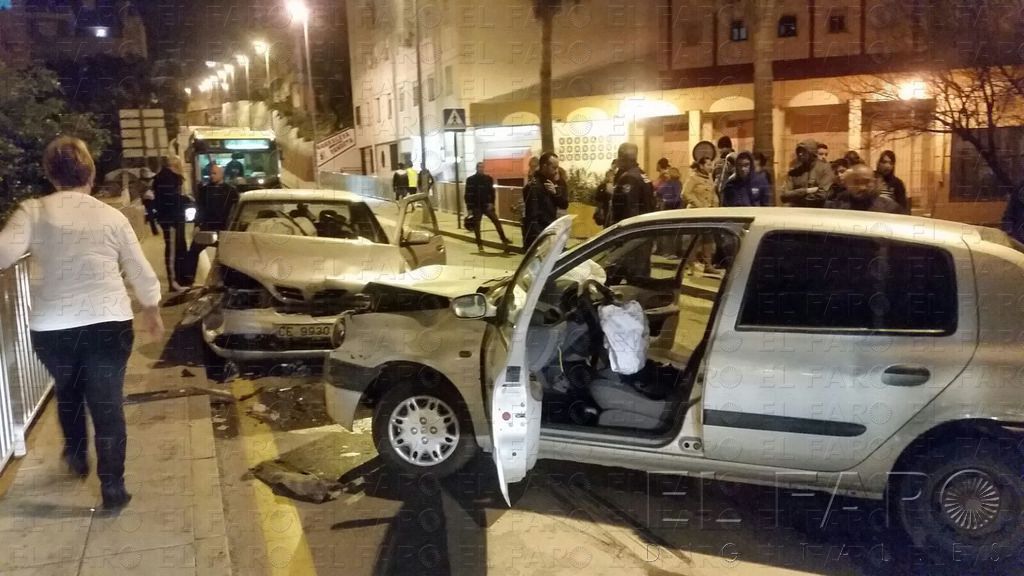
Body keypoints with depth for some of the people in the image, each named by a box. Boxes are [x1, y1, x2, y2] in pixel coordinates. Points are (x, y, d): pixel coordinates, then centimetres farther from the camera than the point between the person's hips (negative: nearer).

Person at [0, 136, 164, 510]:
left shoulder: (33, 211, -4)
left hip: (51, 328, 0)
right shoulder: (112, 216, 2)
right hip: (109, 324, 0)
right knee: (107, 405, 8)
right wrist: (152, 312, 21)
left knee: (68, 394, 28)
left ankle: (77, 457, 44)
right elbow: (141, 273, 7)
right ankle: (113, 488, 11)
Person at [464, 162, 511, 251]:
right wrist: (469, 208, -9)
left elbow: (491, 192, 8)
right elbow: (468, 194, -5)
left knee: (496, 221, -9)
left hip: (487, 205, 2)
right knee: (476, 225, 3)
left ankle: (504, 240, -4)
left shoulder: (488, 179, 6)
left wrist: (491, 203, -7)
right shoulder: (471, 180, -3)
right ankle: (479, 244, 11)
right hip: (476, 206, -2)